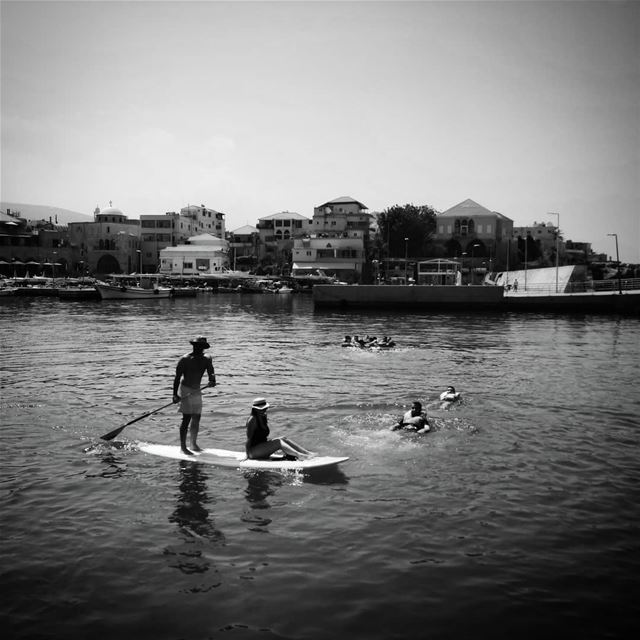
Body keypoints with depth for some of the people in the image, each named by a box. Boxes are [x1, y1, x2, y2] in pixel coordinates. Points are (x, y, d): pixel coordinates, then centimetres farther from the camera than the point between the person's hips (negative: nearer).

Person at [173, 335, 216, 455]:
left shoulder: (207, 359, 2)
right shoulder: (185, 359, -14)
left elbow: (211, 373, -6)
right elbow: (177, 377, -14)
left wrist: (212, 380, -30)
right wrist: (175, 394, -22)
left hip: (197, 391, 6)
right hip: (185, 390, -6)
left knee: (196, 418, 10)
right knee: (187, 418, -11)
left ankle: (194, 444, 22)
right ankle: (183, 446, -7)